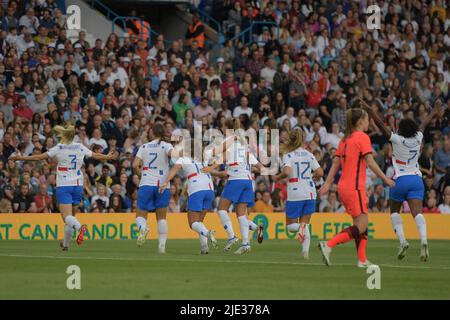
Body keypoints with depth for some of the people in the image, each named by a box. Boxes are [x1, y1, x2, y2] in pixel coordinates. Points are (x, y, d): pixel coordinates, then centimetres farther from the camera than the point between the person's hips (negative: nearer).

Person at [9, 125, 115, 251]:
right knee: (71, 216, 16)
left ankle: (80, 227, -43)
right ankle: (65, 244, 23)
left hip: (63, 186, -5)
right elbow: (95, 155, 20)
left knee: (67, 216, -13)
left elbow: (39, 157, -9)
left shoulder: (59, 148, -7)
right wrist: (107, 157, 41)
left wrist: (20, 158, -2)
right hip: (78, 186, 5)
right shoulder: (80, 148, 5)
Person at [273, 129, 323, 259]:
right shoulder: (309, 155, 7)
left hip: (295, 194, -4)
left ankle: (301, 228, -27)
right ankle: (306, 251, -2)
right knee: (305, 223, 13)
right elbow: (320, 172, 1)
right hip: (310, 194, 4)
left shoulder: (288, 155, -5)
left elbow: (286, 172, -21)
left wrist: (277, 177, -2)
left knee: (290, 225, 7)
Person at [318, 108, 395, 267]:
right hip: (355, 187, -9)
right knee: (361, 226, -7)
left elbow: (335, 163, 13)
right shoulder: (363, 137, -9)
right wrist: (385, 179, -8)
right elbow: (370, 162, -14)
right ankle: (329, 245, -18)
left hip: (343, 186, 9)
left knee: (362, 223, 13)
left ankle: (362, 260, 9)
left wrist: (328, 184, 13)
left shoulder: (345, 139, 15)